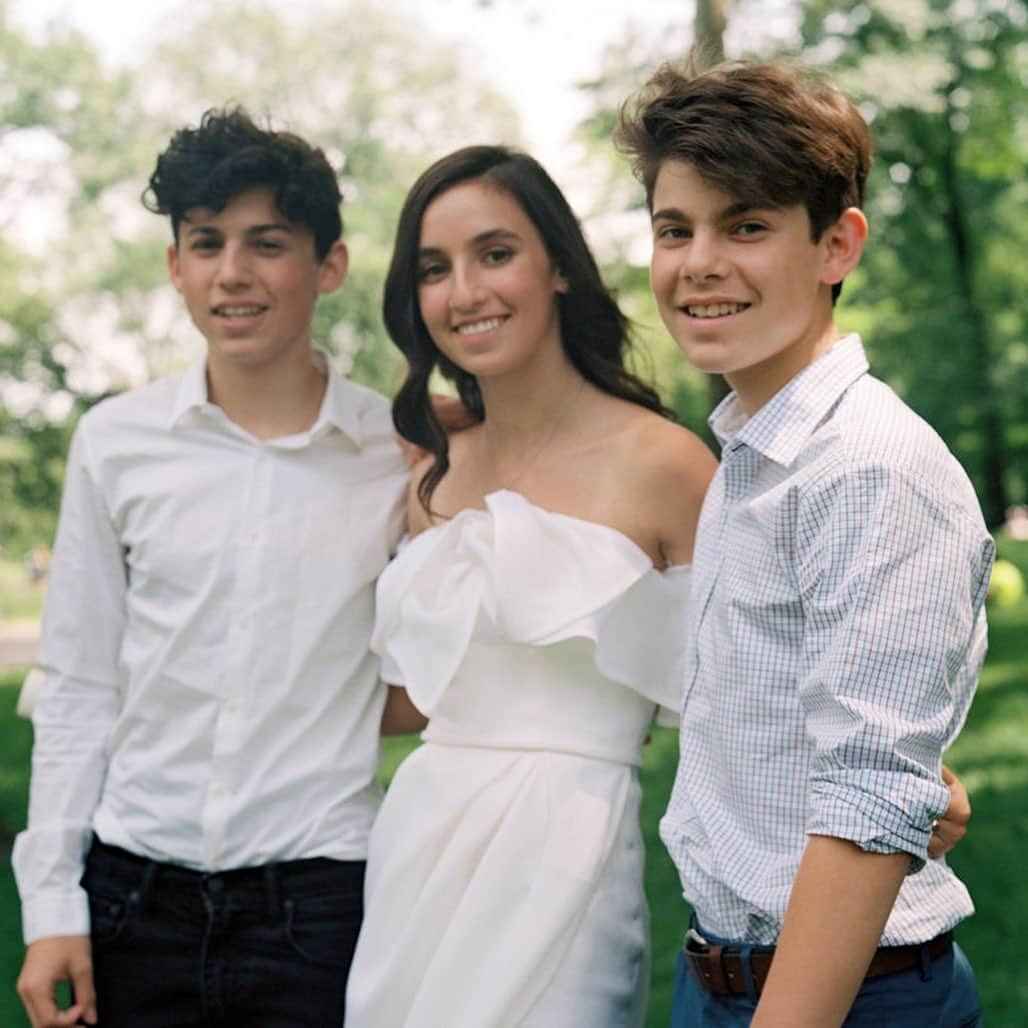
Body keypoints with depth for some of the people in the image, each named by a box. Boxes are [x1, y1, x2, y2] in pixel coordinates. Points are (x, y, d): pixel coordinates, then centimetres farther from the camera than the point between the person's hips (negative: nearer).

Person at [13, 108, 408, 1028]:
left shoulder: (401, 455, -2)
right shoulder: (115, 443, 2)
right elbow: (77, 688, 5)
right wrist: (51, 905, 2)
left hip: (319, 899, -1)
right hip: (136, 881, 2)